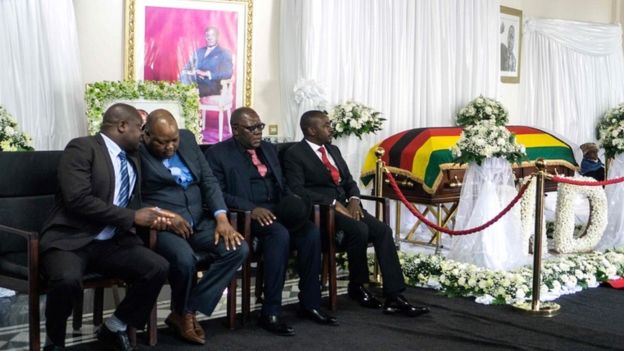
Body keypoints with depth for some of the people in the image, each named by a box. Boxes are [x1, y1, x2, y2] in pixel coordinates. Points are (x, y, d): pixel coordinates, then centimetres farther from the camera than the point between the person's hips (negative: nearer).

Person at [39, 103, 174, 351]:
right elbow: (78, 199, -21)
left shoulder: (132, 160, 17)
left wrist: (149, 217, -3)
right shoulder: (81, 148, -8)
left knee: (159, 268, -17)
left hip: (112, 243, 7)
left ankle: (114, 328, 5)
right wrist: (132, 217, -18)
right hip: (70, 240, -6)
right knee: (67, 280, -37)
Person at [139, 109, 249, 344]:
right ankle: (183, 313, -1)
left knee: (238, 248, -16)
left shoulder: (187, 138, 8)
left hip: (199, 220, 6)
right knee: (185, 259, -35)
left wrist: (221, 217, -6)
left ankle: (187, 311, -8)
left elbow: (209, 180, 8)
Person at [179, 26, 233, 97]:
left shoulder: (224, 53, 5)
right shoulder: (198, 51, 21)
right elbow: (185, 69, 16)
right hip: (195, 87, 5)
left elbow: (227, 74, -8)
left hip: (211, 89, -5)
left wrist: (207, 74, -17)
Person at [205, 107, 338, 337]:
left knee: (311, 231, -22)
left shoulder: (268, 149, 19)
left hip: (276, 209, 6)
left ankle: (309, 304, -11)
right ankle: (270, 313, -29)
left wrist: (293, 202, -2)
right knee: (280, 234, -35)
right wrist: (251, 209, -24)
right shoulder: (218, 154, -2)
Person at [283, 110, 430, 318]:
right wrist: (332, 203, -20)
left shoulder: (333, 150, 20)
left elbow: (349, 181, 20)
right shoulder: (294, 154, -3)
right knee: (360, 230, -31)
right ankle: (356, 286, -8)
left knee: (382, 230, -17)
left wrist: (353, 199, -3)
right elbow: (297, 190, -15)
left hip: (345, 206, 7)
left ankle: (394, 297, -19)